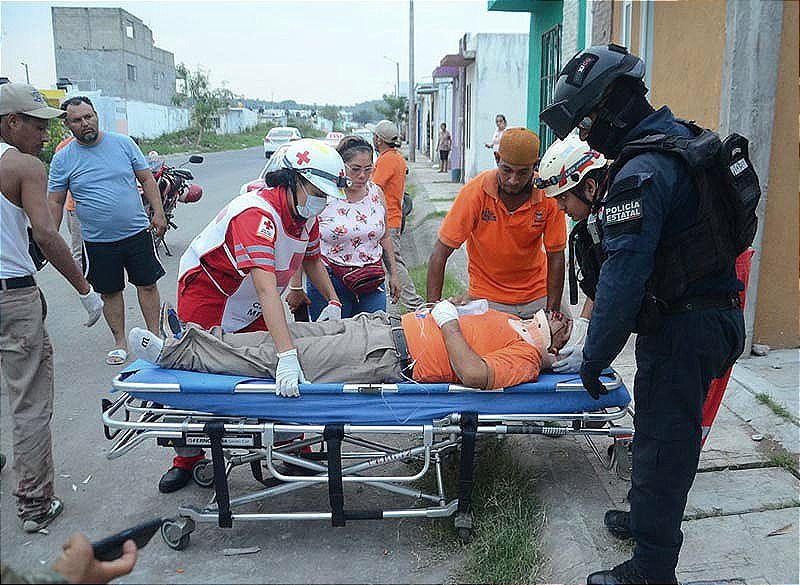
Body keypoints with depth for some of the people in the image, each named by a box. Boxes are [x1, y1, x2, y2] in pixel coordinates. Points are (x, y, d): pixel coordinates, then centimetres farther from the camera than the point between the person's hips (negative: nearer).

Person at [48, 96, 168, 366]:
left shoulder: (123, 143, 0)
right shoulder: (62, 159, -1)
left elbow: (147, 179, 4)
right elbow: (55, 203, 3)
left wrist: (158, 213, -5)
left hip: (137, 232, 0)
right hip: (97, 240, 0)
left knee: (147, 284, 5)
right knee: (109, 292, 9)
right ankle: (120, 342, 24)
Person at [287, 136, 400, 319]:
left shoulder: (376, 193, 6)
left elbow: (385, 237, 17)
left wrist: (393, 274, 17)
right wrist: (296, 287, -12)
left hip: (372, 283, 4)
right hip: (329, 281, -4)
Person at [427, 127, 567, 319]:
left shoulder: (549, 195, -16)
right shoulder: (475, 191, -20)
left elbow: (555, 257, -9)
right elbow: (440, 253, -19)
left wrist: (553, 312, -15)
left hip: (537, 296, 2)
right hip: (488, 298, -1)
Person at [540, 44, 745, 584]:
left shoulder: (642, 171, -21)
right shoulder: (681, 140, 12)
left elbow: (624, 274, -24)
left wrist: (595, 356, -15)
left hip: (682, 328, -10)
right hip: (715, 312, 10)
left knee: (663, 443, 0)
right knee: (665, 430, 22)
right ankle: (647, 517, 40)